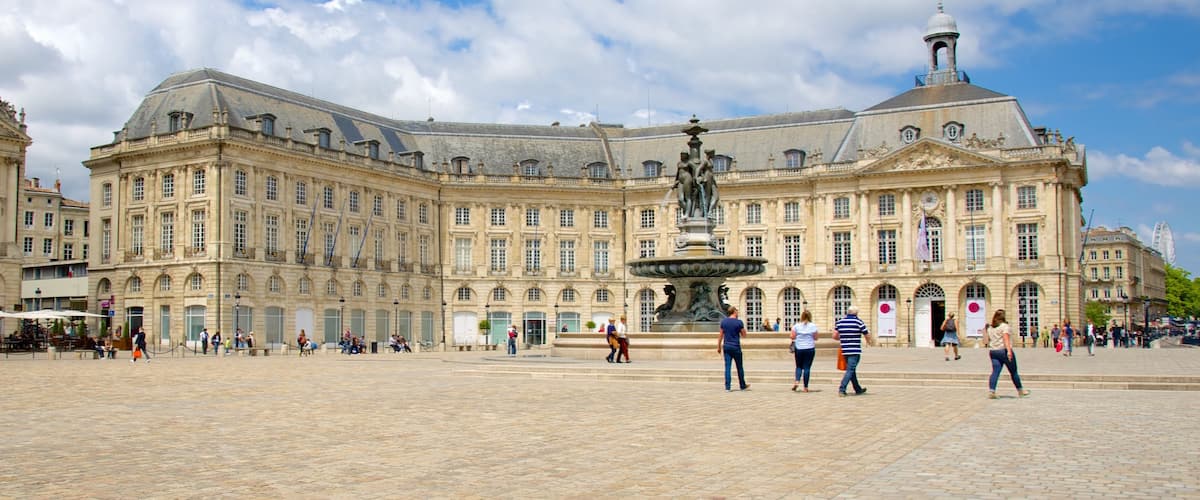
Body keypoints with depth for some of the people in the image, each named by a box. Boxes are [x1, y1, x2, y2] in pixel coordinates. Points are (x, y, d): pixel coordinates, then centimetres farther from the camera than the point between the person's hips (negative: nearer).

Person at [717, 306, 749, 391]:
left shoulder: (723, 321, 3)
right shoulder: (739, 322, -8)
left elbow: (720, 335, 6)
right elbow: (744, 334, 0)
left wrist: (719, 347, 12)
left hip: (726, 347, 3)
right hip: (736, 347, -3)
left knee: (727, 367, 2)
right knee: (739, 367, 10)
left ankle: (727, 387, -2)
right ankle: (743, 386, 22)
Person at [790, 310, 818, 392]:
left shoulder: (796, 326, -1)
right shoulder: (813, 326, -3)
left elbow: (792, 337, -1)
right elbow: (815, 338, 0)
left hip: (799, 349, 1)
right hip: (810, 348, -1)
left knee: (799, 366, 15)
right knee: (807, 367, 2)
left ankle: (797, 381, -8)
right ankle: (805, 387, 3)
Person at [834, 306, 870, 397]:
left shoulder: (840, 322, 7)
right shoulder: (858, 322, -6)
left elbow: (835, 336, 9)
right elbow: (867, 335, 0)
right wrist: (869, 333, 23)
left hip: (845, 351, 6)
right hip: (855, 351, -6)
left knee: (851, 369, 17)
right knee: (850, 370, -6)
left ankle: (858, 389, 28)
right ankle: (842, 389, -17)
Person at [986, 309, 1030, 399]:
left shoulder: (990, 328, 14)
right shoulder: (1004, 326, -7)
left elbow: (988, 341, 21)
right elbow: (1006, 339, -20)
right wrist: (1009, 351, -27)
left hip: (993, 352, 5)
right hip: (1004, 351, -5)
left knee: (995, 371, -2)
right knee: (1013, 372, 9)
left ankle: (991, 391, -18)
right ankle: (1020, 391, 22)